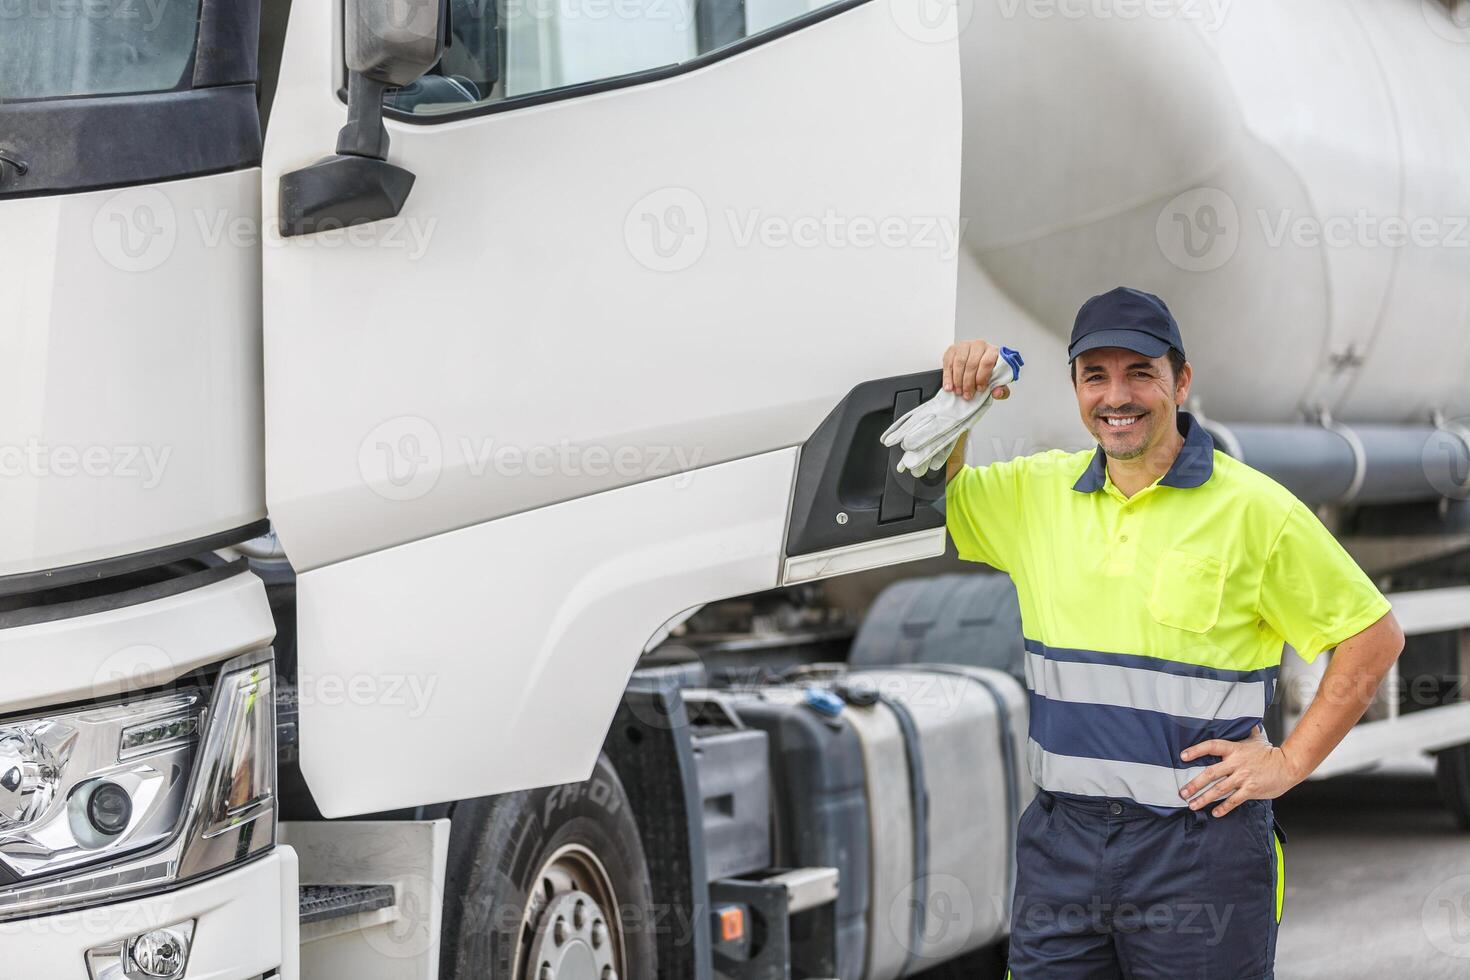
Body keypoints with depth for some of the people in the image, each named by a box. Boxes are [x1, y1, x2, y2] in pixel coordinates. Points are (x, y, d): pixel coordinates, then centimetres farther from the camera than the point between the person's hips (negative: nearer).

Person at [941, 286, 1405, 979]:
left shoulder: (1253, 508, -5)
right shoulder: (1040, 492, 8)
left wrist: (1289, 762, -3)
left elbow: (1374, 636, 1)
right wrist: (956, 400, 1)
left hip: (1199, 844, -4)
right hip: (1061, 837, 4)